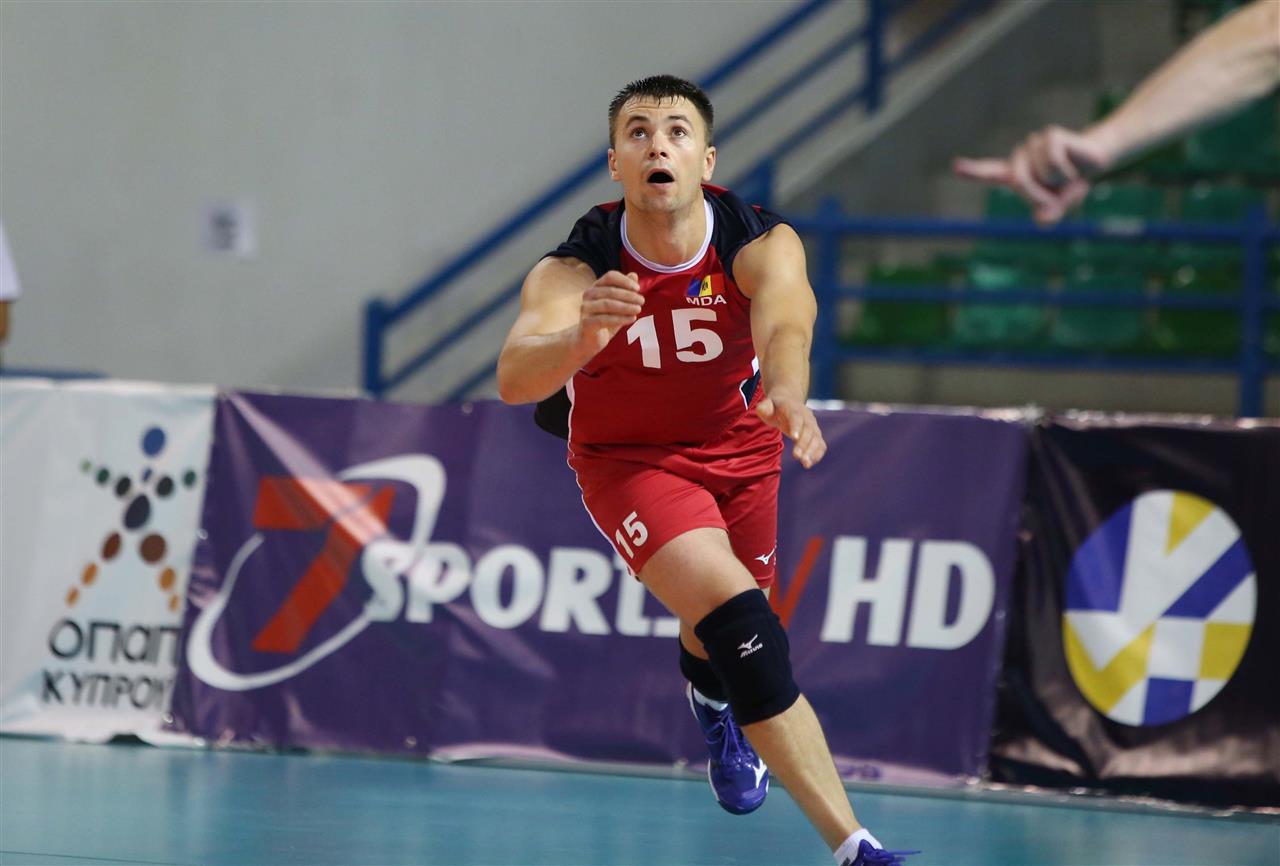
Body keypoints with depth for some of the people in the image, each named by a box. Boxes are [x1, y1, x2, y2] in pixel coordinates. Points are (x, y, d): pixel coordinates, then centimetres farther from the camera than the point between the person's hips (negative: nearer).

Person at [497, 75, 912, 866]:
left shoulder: (760, 246, -27)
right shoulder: (576, 272, -29)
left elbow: (785, 324, -48)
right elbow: (514, 379, -46)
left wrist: (788, 397, -71)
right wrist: (580, 339, -69)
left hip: (740, 450, 3)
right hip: (628, 460, -3)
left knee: (719, 637, 19)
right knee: (740, 621, -24)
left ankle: (714, 703, 61)